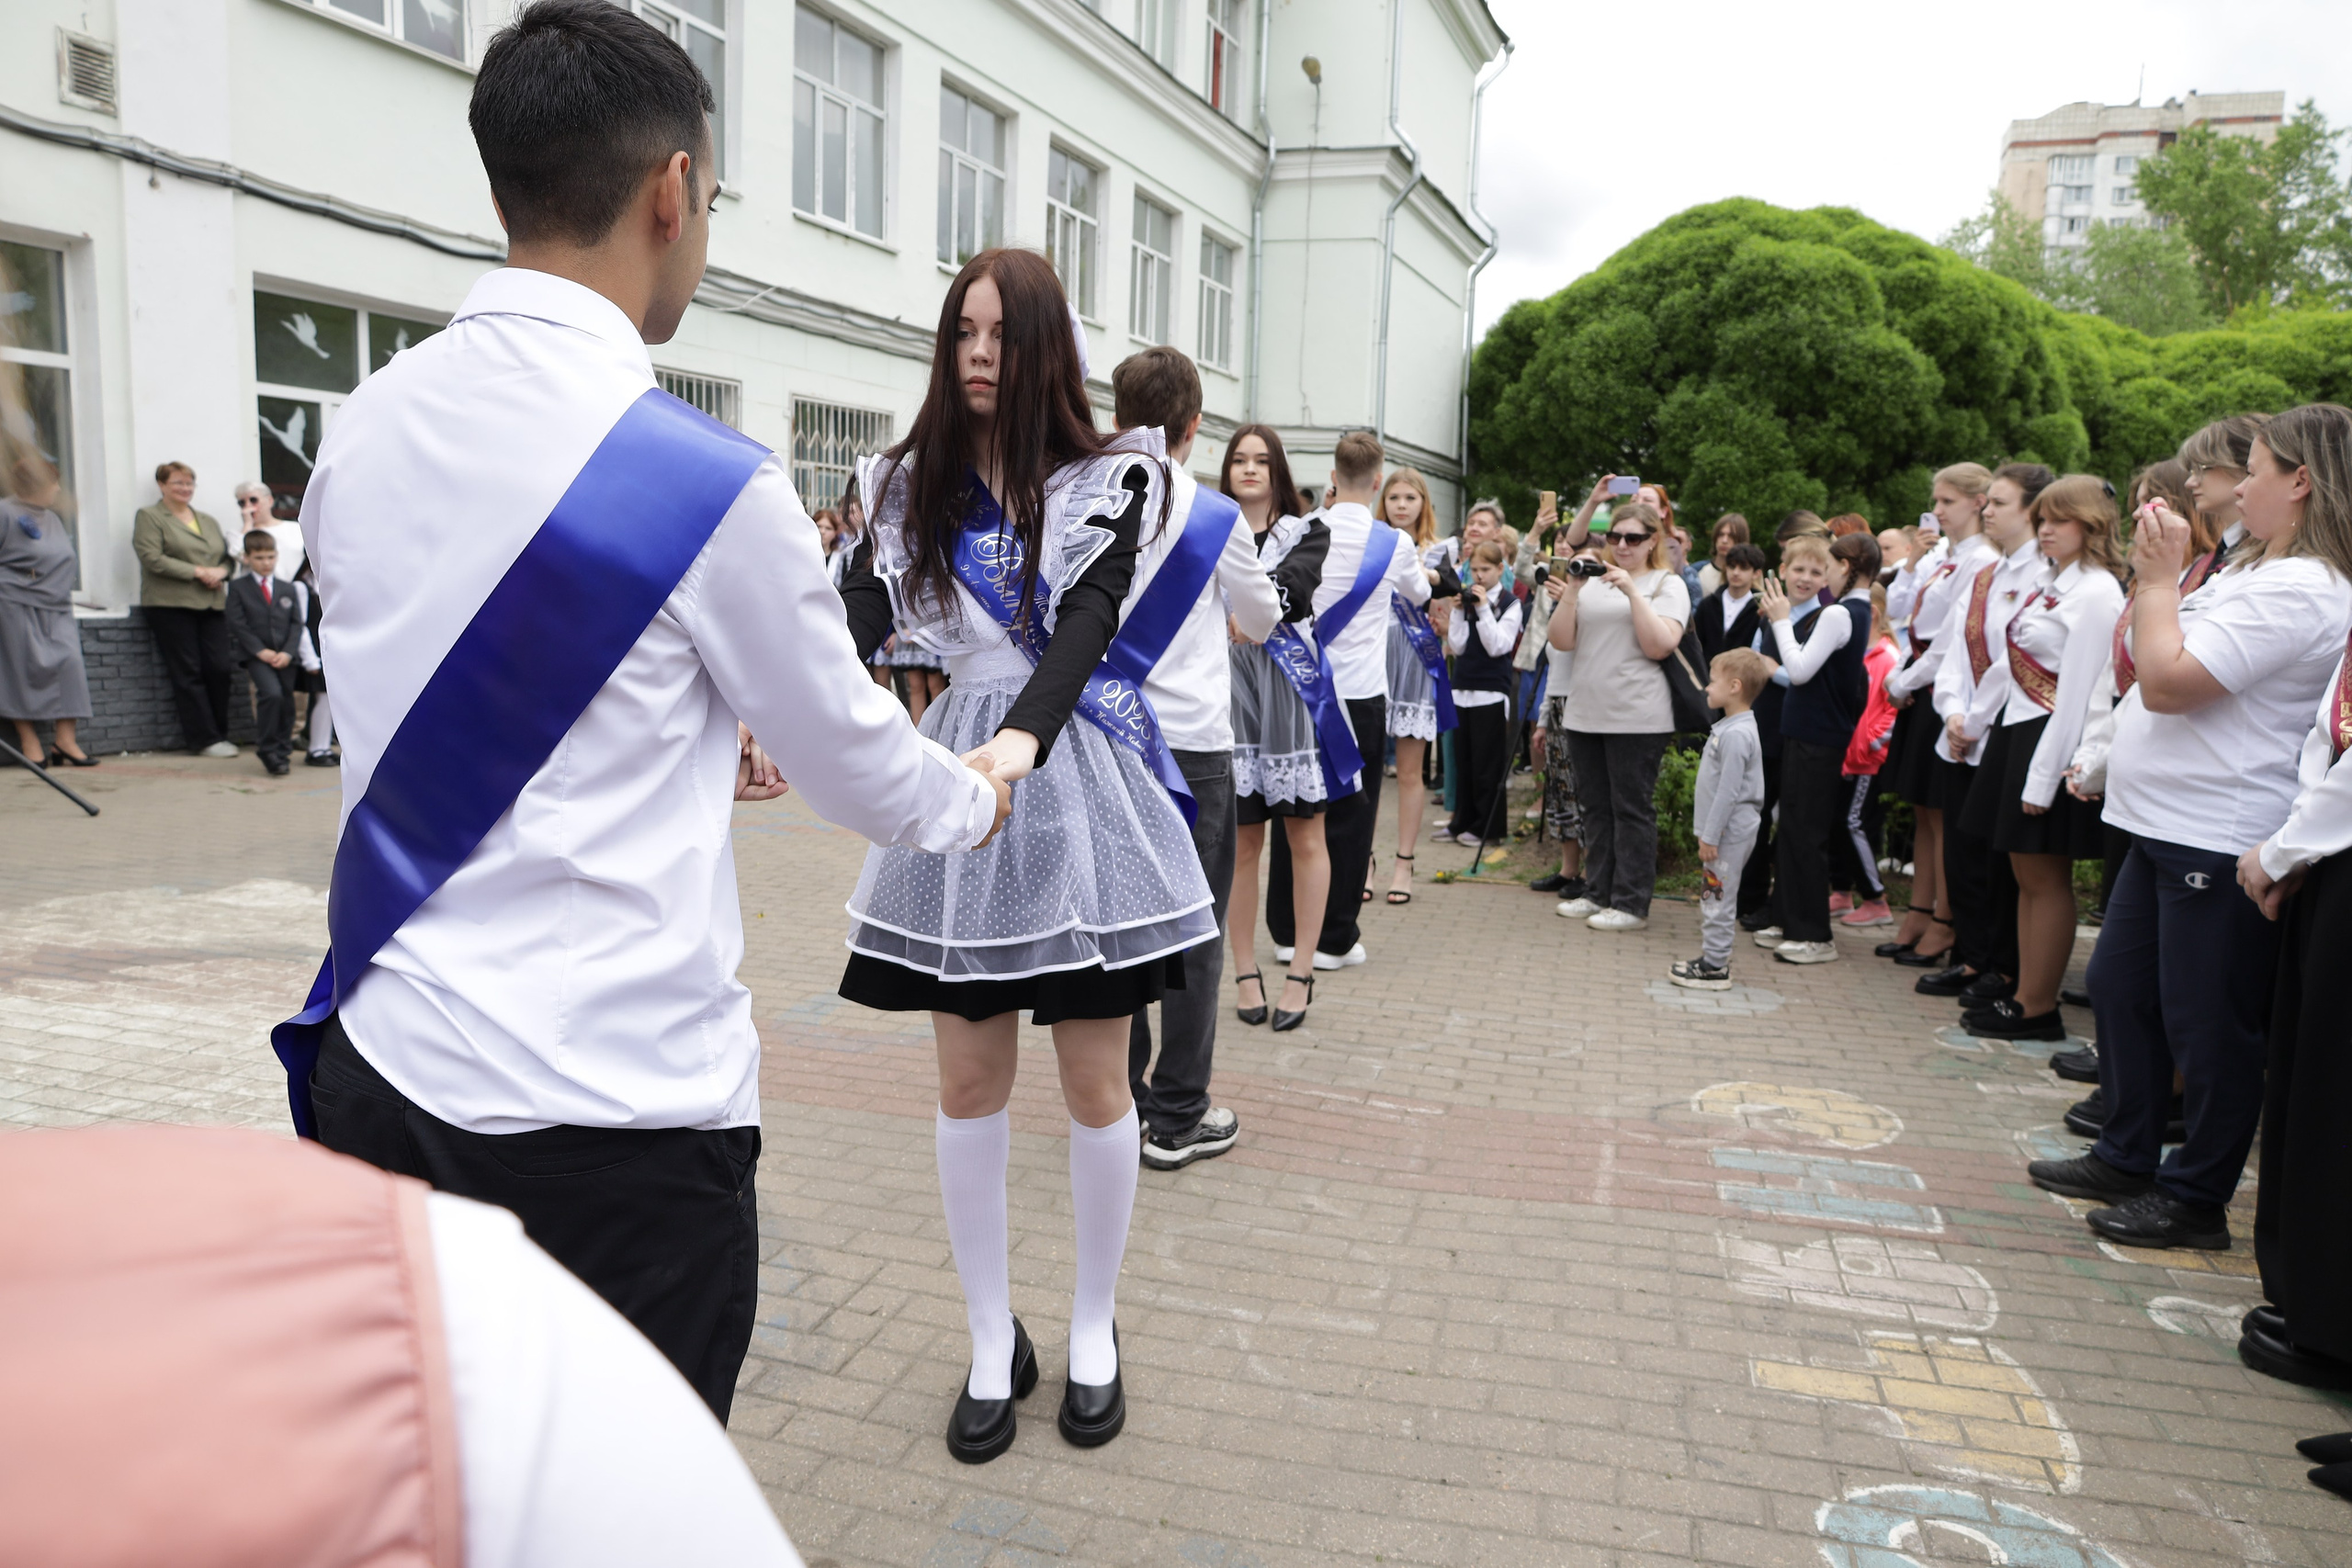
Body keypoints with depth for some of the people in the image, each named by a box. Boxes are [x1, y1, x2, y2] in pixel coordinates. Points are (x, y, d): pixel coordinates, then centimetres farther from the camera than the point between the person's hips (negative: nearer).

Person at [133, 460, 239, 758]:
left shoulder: (208, 520, 23)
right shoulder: (149, 517, 4)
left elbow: (229, 556, 19)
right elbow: (153, 559, -9)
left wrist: (220, 571, -4)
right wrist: (198, 572, -13)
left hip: (212, 604, 5)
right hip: (170, 606, -5)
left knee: (218, 669, -4)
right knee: (187, 674, -5)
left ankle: (219, 734, 6)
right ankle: (205, 739, -4)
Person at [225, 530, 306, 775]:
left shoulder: (288, 589, 12)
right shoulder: (238, 588, 3)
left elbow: (297, 624, 7)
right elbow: (238, 625, -4)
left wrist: (287, 652, -9)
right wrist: (261, 651, -15)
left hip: (285, 656, 4)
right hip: (256, 656, -4)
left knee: (287, 701, 4)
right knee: (271, 694, -23)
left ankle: (281, 752, 19)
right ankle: (266, 750, -12)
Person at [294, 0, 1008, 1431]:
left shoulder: (362, 436, 3)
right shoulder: (711, 482, -16)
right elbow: (854, 763, -3)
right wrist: (980, 797, 18)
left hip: (379, 1067, 6)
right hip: (614, 1123, -6)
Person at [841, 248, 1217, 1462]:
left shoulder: (1107, 480, -3)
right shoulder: (911, 486, 6)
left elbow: (1089, 618, -18)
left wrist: (1025, 735, -37)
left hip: (1074, 784, -2)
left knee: (1095, 1084, 6)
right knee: (969, 1084, 8)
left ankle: (1094, 1328, 28)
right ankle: (993, 1341, 26)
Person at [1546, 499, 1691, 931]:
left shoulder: (1668, 584, 2)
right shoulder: (1593, 581, 12)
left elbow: (1659, 645, -12)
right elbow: (1560, 640, 5)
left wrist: (1632, 591, -15)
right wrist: (1571, 591, -7)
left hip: (1637, 718, -5)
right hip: (1585, 713, 5)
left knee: (1632, 810, -1)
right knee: (1596, 808, 12)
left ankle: (1631, 903, 4)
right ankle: (1598, 892, 21)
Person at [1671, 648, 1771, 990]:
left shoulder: (1736, 734, -20)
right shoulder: (1728, 727, 13)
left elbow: (1728, 792, -22)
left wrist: (1710, 836, -18)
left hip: (1729, 833, -10)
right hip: (1725, 832, 10)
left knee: (1718, 899, -4)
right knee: (1712, 898, 16)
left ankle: (1715, 968, 2)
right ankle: (1711, 958, 24)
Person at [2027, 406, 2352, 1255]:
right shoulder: (2255, 572, 15)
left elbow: (2169, 680, -23)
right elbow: (2137, 660, 17)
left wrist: (2159, 576, -13)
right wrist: (2155, 574, 9)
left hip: (2221, 839, -11)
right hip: (2166, 824, 11)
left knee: (2204, 1023, 1)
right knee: (2119, 987, 17)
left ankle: (2196, 1198, 16)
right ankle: (2127, 1158, 31)